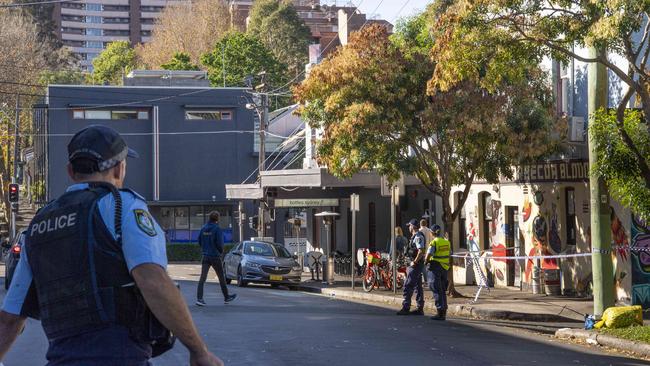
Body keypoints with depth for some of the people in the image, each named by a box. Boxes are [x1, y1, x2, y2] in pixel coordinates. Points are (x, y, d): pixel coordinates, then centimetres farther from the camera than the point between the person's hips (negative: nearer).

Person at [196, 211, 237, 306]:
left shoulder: (203, 228, 3)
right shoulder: (217, 229, -13)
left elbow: (199, 241, 8)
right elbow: (219, 243, -15)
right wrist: (221, 251, 5)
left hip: (205, 256, 4)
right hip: (215, 256, -4)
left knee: (202, 278, -2)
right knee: (221, 278, 12)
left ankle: (199, 298, -14)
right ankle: (226, 297, 26)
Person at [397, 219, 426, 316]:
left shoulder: (418, 237, -16)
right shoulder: (416, 236, 16)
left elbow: (421, 251, -25)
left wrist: (414, 262, -19)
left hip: (416, 265, -11)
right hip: (417, 265, 11)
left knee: (408, 286, -10)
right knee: (418, 286, 11)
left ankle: (406, 308, -10)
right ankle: (420, 308, 14)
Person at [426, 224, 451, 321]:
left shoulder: (434, 242, -15)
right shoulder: (447, 242, 7)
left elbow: (428, 255, -21)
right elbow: (450, 253, 17)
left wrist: (427, 261, -2)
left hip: (435, 267, -7)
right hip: (445, 267, 7)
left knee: (437, 290, -3)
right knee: (443, 290, 15)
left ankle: (440, 313, -7)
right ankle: (444, 312, 19)